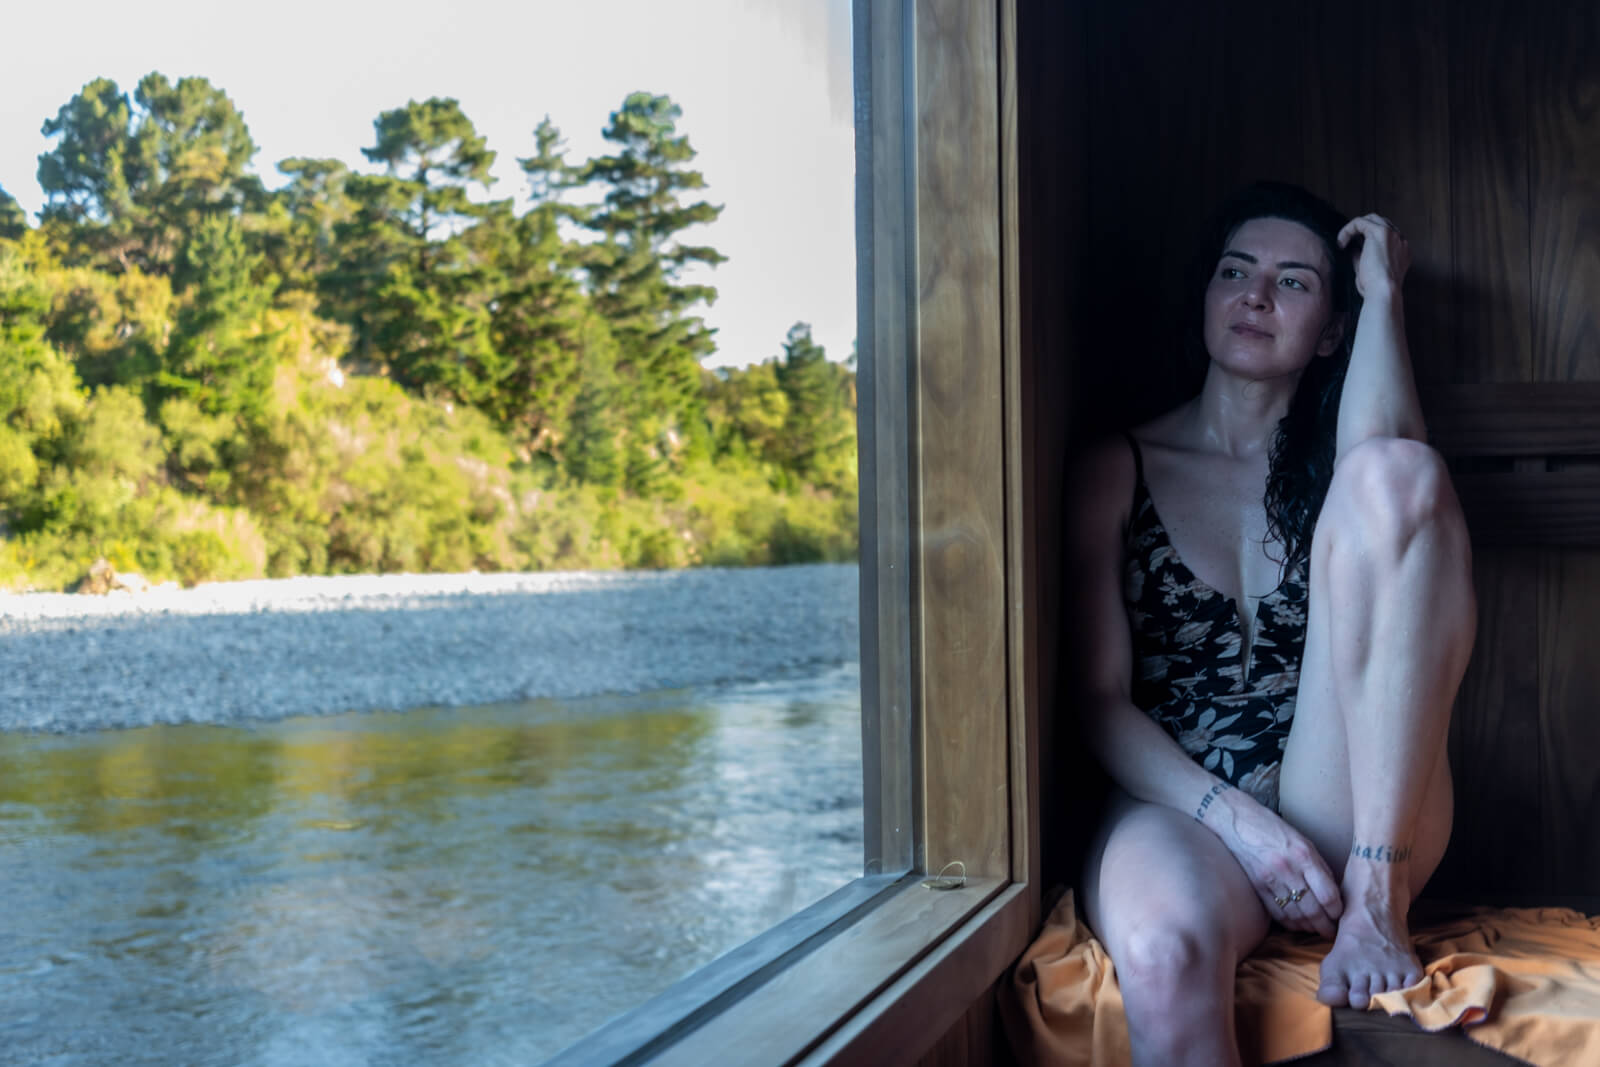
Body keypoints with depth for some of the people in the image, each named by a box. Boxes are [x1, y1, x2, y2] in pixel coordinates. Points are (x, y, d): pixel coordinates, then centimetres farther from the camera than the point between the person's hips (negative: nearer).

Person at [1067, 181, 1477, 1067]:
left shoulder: (1326, 463, 18)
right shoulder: (1117, 469, 12)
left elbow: (1393, 487, -10)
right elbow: (1100, 698, 3)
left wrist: (1380, 294, 1)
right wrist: (1235, 819, -13)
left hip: (1344, 816, 3)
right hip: (1177, 804, -2)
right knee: (1164, 952, -42)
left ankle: (1376, 896, -22)